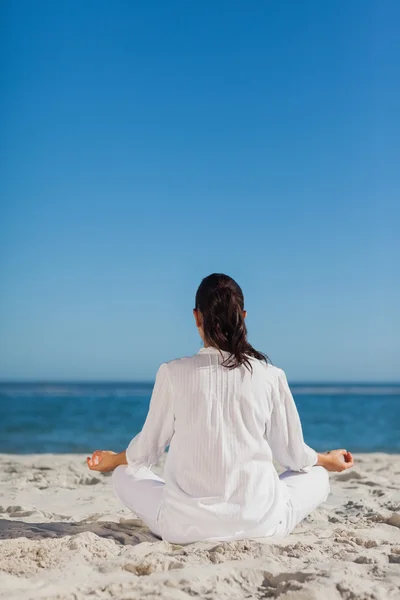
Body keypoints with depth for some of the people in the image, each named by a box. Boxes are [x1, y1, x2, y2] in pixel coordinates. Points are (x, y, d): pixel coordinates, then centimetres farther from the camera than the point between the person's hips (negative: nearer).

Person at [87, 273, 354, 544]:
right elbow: (291, 452, 7)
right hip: (259, 521, 1)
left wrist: (113, 460, 28)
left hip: (187, 524, -1)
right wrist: (326, 460, 30)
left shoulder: (173, 372, -6)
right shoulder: (270, 376, -4)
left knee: (124, 476, 26)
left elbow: (149, 447, 5)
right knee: (318, 477, 26)